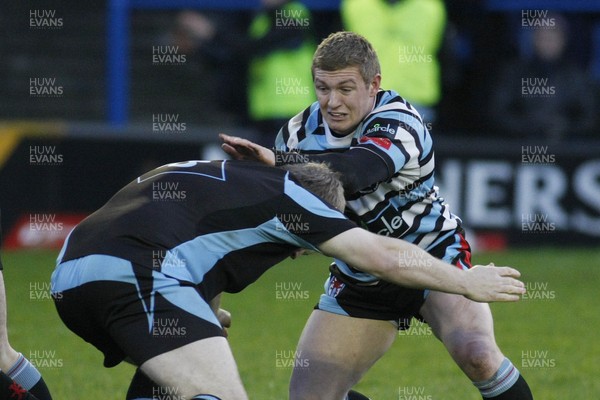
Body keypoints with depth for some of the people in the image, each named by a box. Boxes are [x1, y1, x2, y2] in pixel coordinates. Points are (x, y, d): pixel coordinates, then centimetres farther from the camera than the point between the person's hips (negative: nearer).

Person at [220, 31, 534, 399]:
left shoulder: (398, 120, -24)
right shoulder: (301, 132, -7)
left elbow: (355, 173, -45)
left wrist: (279, 160, -55)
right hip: (360, 281, 5)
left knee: (477, 355, -30)